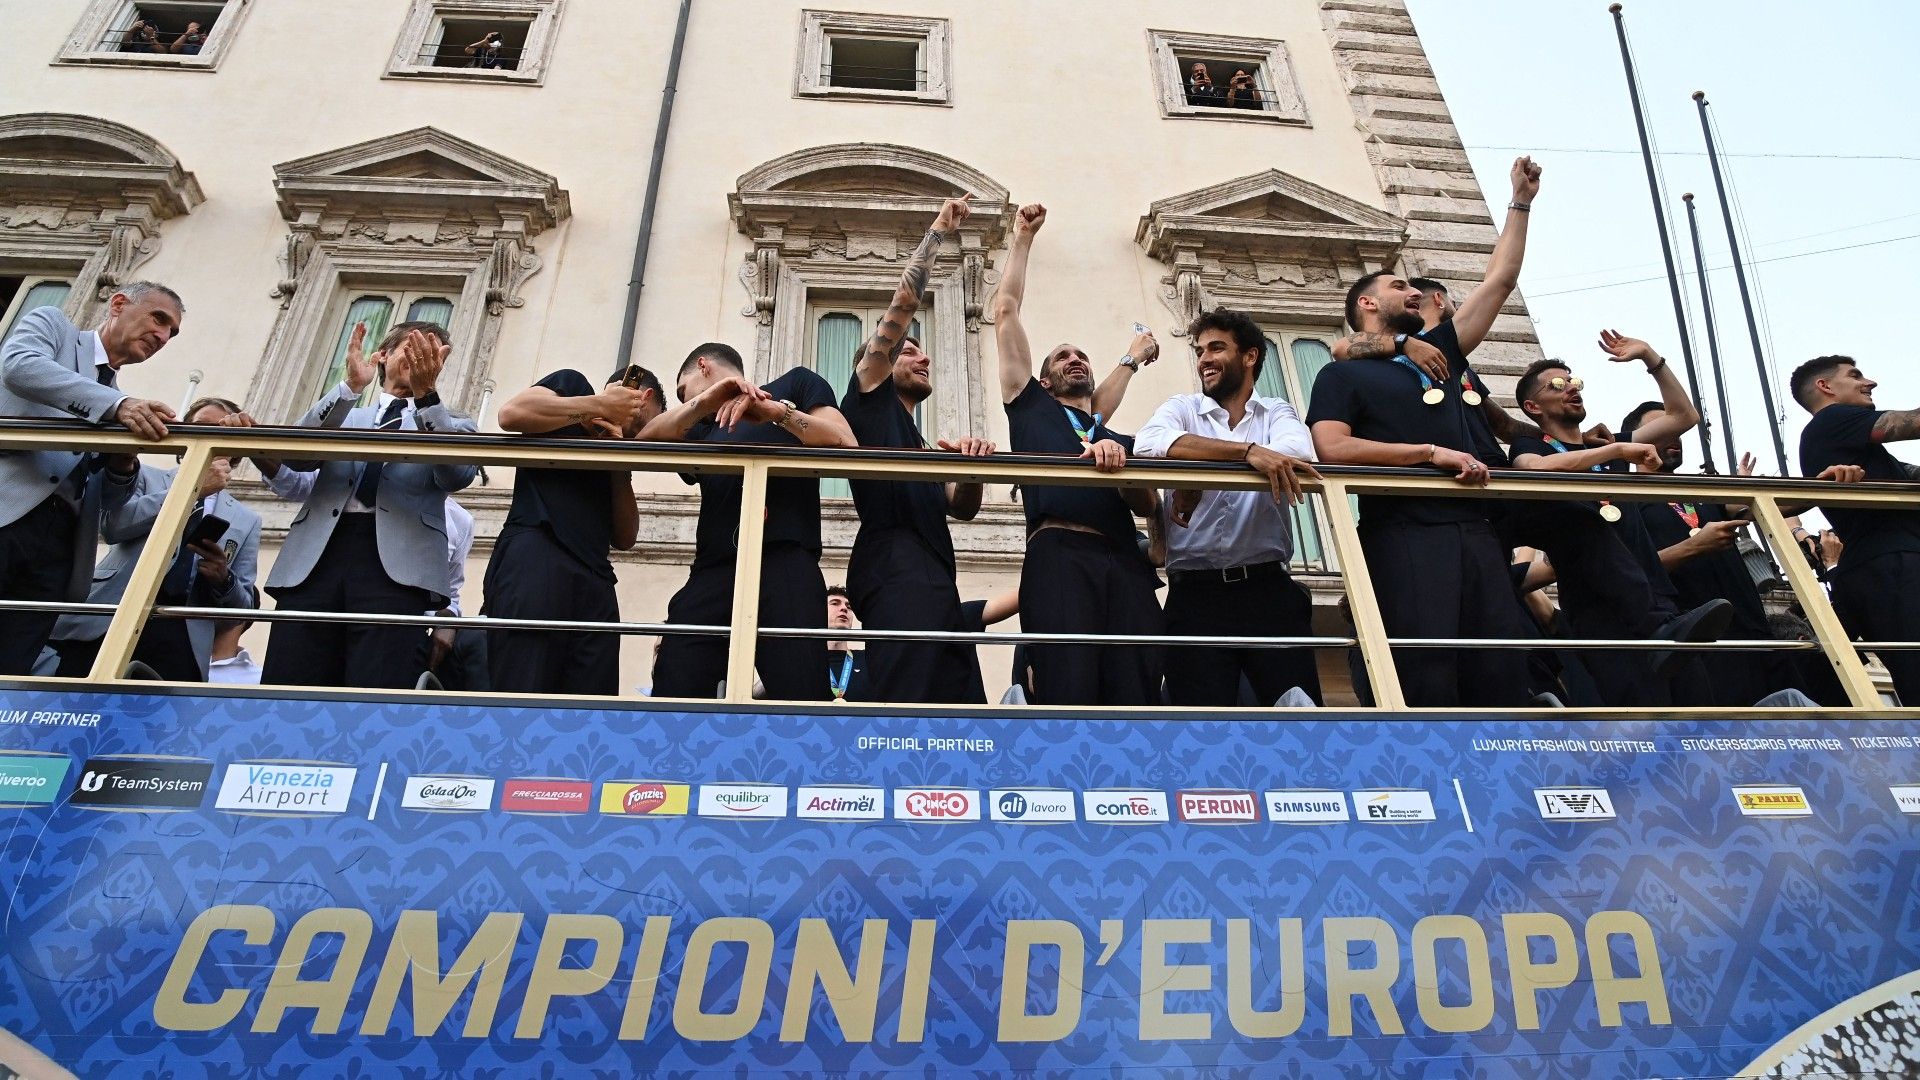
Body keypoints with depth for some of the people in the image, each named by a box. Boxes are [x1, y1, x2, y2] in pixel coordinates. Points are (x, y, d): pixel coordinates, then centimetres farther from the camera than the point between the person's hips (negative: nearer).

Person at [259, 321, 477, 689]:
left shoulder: (449, 424, 21)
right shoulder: (344, 415, 28)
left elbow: (459, 474, -2)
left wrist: (427, 392, -13)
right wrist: (351, 385, -5)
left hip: (395, 565, -2)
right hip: (316, 558, 3)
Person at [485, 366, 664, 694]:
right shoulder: (573, 384, 18)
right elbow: (511, 413, -4)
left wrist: (621, 461, 11)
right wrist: (599, 406, 1)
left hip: (595, 582, 7)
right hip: (535, 557, -6)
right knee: (521, 701, -18)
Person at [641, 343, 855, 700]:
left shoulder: (795, 384, 22)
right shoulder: (703, 428, 33)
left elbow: (845, 444, 7)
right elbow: (646, 442, 12)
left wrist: (777, 410, -5)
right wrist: (704, 402, -3)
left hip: (784, 564, -4)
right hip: (712, 572, 4)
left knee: (802, 699, -20)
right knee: (671, 700, -14)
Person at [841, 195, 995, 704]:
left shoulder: (917, 444, 37)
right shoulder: (869, 398, 17)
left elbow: (962, 509, 21)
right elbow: (905, 300, 11)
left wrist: (972, 466, 0)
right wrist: (937, 233, 22)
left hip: (933, 581, 8)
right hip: (898, 571, -8)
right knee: (906, 710, -24)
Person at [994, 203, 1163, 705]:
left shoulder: (1121, 438, 35)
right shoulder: (1032, 408, 29)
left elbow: (1147, 506, 18)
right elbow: (1005, 312, 27)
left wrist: (1119, 460, -1)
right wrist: (1023, 238, 34)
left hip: (1125, 561, 3)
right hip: (1058, 555, -2)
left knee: (1138, 693, -16)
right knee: (1070, 691, -22)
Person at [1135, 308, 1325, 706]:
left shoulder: (1277, 412, 14)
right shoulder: (1183, 408, 12)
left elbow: (1298, 452, -11)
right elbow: (1149, 443, -13)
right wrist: (1248, 451, -22)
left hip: (1269, 588, 1)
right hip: (1196, 594, 0)